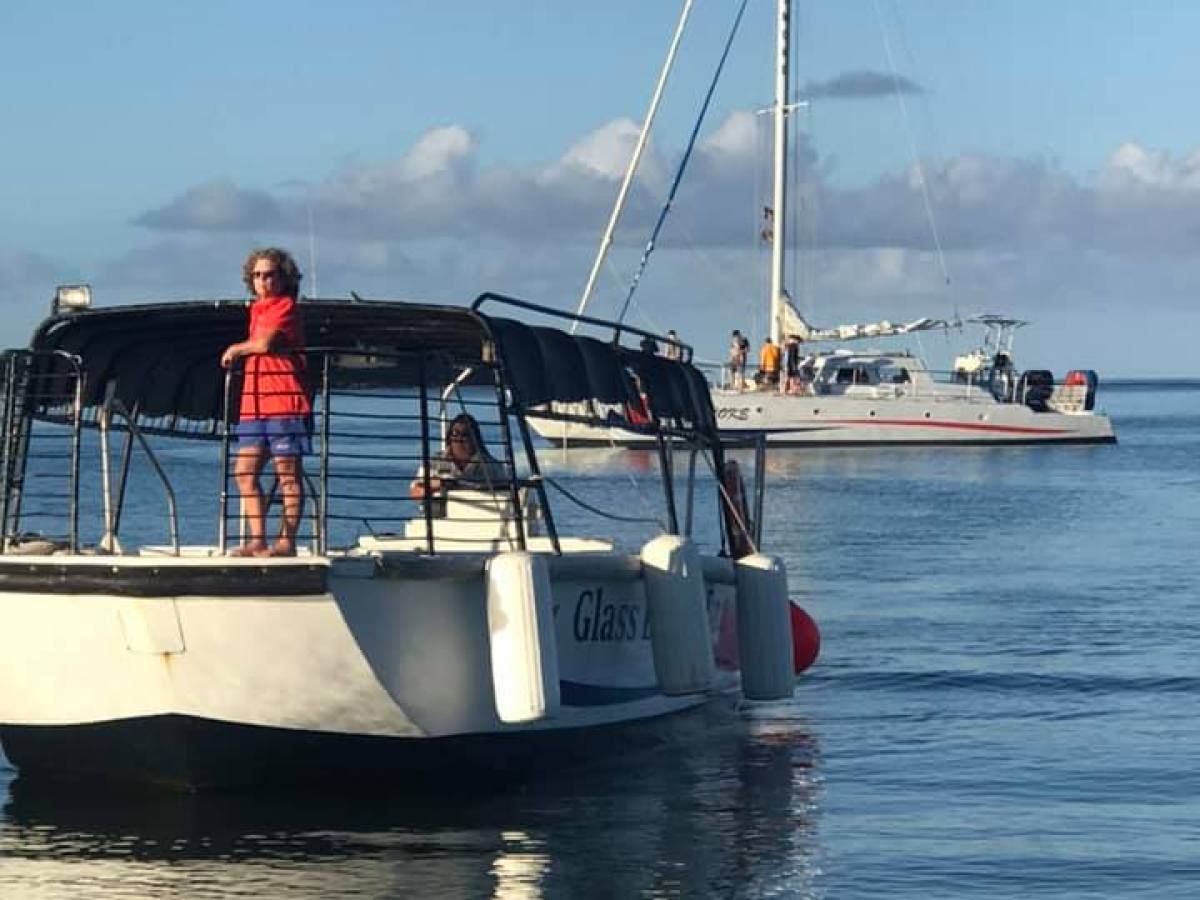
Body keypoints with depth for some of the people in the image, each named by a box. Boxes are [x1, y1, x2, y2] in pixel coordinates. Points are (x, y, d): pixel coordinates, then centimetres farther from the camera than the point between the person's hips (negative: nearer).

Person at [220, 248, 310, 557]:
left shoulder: (286, 307, -6)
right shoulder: (258, 309, 20)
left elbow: (264, 343, -18)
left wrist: (236, 349, -3)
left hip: (285, 404, -9)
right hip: (255, 405, 9)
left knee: (288, 474, -4)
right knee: (244, 472, 4)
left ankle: (286, 542, -3)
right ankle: (257, 541, 6)